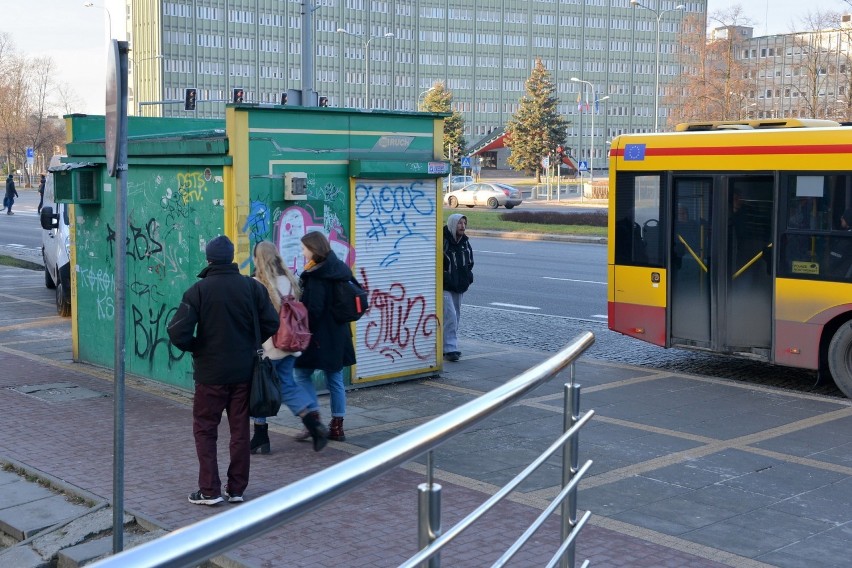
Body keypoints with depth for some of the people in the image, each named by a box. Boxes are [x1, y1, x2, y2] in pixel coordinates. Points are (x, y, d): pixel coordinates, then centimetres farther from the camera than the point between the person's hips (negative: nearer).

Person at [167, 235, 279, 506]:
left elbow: (178, 333, -16)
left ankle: (209, 490, 8)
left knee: (205, 430, 10)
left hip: (210, 372, -3)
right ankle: (237, 489, 17)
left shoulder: (199, 290, -11)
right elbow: (271, 323, -3)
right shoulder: (252, 286, -4)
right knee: (240, 430, 12)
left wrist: (195, 348, 3)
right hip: (244, 371, 3)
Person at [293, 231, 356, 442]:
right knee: (335, 380, 11)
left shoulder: (316, 276, -17)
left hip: (319, 337, -8)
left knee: (302, 374, 6)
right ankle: (337, 426, 15)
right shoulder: (339, 270, 9)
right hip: (338, 336, 8)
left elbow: (313, 309, -22)